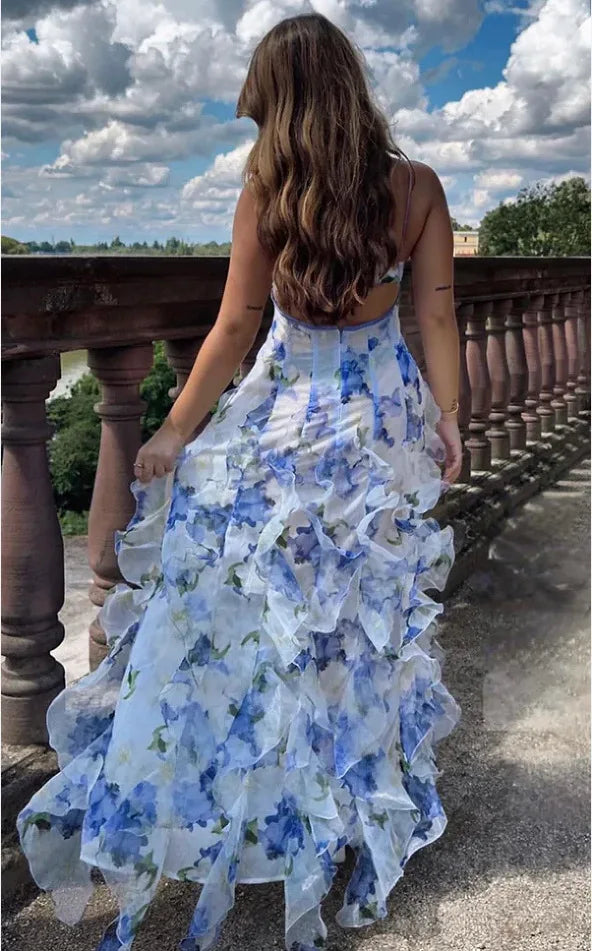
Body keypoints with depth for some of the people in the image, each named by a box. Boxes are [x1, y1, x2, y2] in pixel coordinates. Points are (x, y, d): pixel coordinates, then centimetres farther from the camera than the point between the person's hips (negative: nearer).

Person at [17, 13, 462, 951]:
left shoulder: (268, 190, -13)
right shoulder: (418, 187, -7)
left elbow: (236, 327, -11)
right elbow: (437, 317, -4)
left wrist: (177, 430, -1)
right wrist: (447, 417, 8)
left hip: (286, 421, -2)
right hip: (383, 417, 3)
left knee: (236, 601, 11)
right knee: (367, 600, 17)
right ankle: (366, 786, 35)